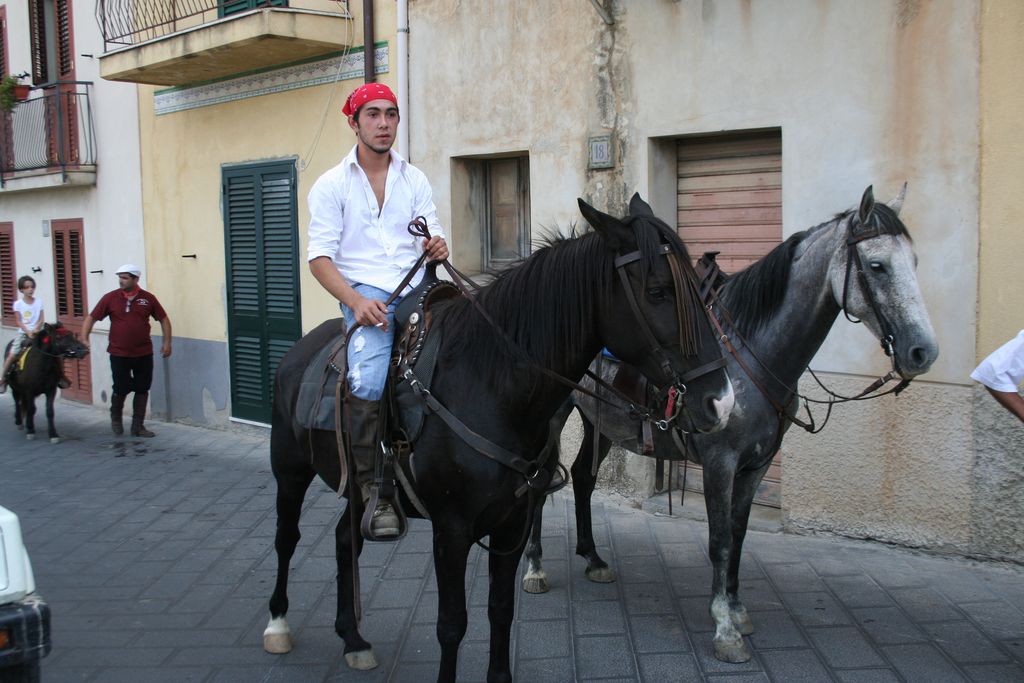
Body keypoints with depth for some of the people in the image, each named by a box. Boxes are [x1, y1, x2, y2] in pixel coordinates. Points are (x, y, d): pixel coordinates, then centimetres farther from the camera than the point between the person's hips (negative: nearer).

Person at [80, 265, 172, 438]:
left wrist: (167, 342, 1)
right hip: (119, 354, -2)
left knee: (142, 389, 5)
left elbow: (163, 319, 9)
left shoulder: (148, 299, 1)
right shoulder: (110, 298, -2)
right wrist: (84, 339, -12)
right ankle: (116, 418, 30)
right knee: (121, 389, 1)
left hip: (144, 354, 2)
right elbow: (91, 318, 0)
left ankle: (138, 426, 16)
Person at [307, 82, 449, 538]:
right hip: (365, 294, -3)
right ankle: (372, 488, -15)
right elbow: (320, 257, 0)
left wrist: (437, 249, -11)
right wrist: (356, 301, -17)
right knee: (368, 380, -30)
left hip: (416, 290, 4)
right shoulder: (332, 184, 7)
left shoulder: (414, 179, 18)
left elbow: (432, 241, 15)